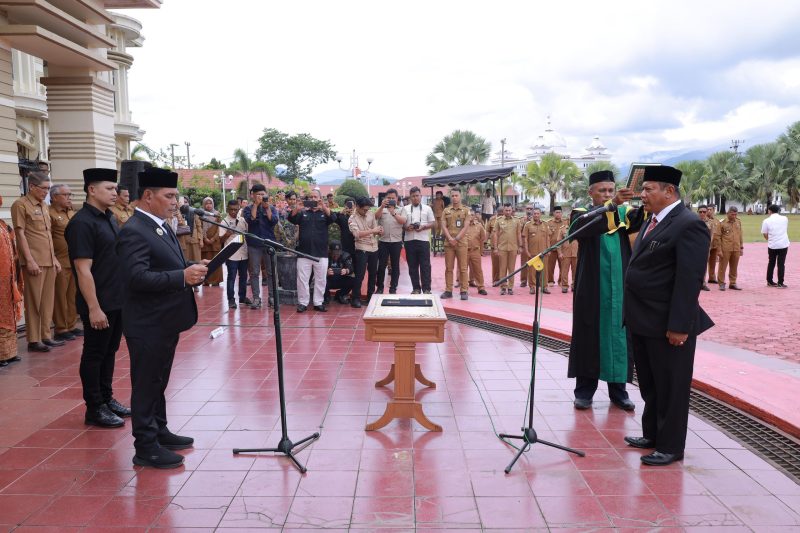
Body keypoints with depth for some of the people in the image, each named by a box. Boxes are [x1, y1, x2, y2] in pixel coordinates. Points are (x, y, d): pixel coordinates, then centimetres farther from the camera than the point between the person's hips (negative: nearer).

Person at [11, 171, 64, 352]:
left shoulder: (43, 206, 16)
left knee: (48, 301, 10)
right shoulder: (21, 205, -6)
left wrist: (54, 258, 17)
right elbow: (20, 234, -10)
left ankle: (45, 336, 18)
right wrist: (30, 260, -16)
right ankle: (33, 340, 4)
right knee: (34, 302, -2)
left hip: (49, 261, 7)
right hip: (34, 262, -7)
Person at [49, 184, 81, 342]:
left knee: (73, 296, 12)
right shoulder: (50, 214, -8)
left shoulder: (73, 213, 17)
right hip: (60, 263, -7)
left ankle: (71, 325, 22)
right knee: (60, 297, 0)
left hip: (76, 262, 7)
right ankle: (61, 329, 8)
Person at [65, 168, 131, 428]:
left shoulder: (110, 218, 10)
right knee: (94, 355, 3)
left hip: (118, 300, 8)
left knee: (110, 352, 17)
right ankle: (94, 408, 13)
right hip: (99, 304, -8)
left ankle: (107, 398, 29)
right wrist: (94, 308, -21)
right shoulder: (82, 223, -15)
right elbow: (83, 270, -19)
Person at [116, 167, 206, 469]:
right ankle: (146, 447, 11)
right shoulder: (134, 232, -19)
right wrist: (183, 277, -33)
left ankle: (159, 432, 32)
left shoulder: (162, 227, 12)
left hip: (166, 321, 9)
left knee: (158, 381, 19)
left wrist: (192, 268, 2)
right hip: (148, 325, -9)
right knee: (146, 384, 1)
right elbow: (137, 277, -28)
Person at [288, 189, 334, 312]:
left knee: (320, 279, 4)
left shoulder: (324, 213, 9)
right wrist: (296, 209, -27)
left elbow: (332, 218, -12)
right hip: (304, 252, 0)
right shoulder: (303, 213, 11)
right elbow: (292, 219, -6)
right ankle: (302, 302, 9)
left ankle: (318, 302, 13)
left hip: (321, 253, 0)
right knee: (302, 279, 1)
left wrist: (324, 207, -31)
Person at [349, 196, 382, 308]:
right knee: (360, 275, -6)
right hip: (362, 249, -5)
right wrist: (372, 231, -24)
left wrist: (379, 230, -15)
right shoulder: (353, 218, -8)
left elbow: (375, 228, 9)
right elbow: (357, 234, -22)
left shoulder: (371, 214, 7)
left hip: (374, 248, 6)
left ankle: (370, 296, 24)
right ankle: (355, 298, 2)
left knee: (373, 274, 12)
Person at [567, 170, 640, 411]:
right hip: (593, 290, -2)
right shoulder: (581, 213, 0)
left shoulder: (624, 213, 8)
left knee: (619, 335, 7)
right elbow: (578, 228, -24)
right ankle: (584, 390, 11)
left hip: (620, 289, 3)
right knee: (590, 336, 3)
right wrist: (611, 205, -37)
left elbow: (640, 221, -13)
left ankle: (618, 390, 16)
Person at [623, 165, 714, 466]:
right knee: (649, 385, 20)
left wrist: (679, 325, -22)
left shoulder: (689, 225, -16)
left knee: (671, 387, 5)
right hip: (642, 321, 9)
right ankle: (652, 435, 35)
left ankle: (670, 447, 18)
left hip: (667, 324, -9)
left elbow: (690, 279, -21)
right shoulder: (651, 220, 12)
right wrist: (633, 315, 15)